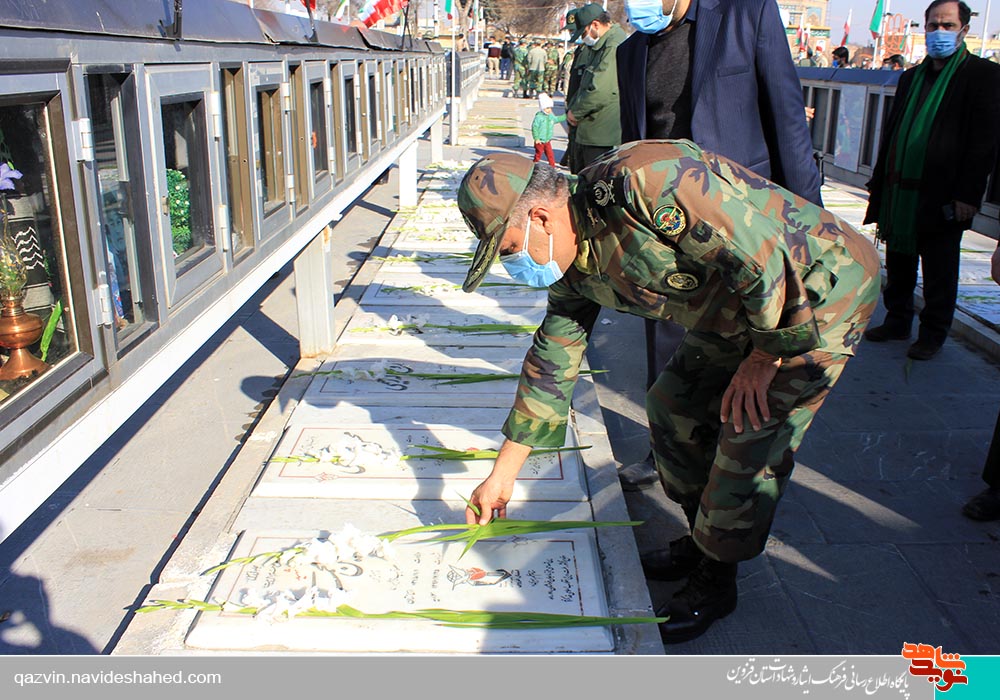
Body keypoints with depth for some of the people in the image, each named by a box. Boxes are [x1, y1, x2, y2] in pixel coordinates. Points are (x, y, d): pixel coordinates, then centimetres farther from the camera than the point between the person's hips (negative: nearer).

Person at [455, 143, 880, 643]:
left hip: (816, 297, -8)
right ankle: (703, 541, 30)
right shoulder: (575, 265, -3)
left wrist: (764, 356, -17)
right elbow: (553, 357, 3)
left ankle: (714, 583, 13)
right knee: (673, 406, 9)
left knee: (748, 439, -8)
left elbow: (763, 252, -31)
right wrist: (503, 474, 5)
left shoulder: (643, 183, -33)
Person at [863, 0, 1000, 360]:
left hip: (941, 195, -6)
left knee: (939, 273, 4)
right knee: (899, 264, 14)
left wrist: (968, 195, -15)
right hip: (900, 192, 6)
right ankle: (897, 321, 28)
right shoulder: (910, 77, 15)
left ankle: (933, 335, 15)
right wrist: (880, 182, 13)